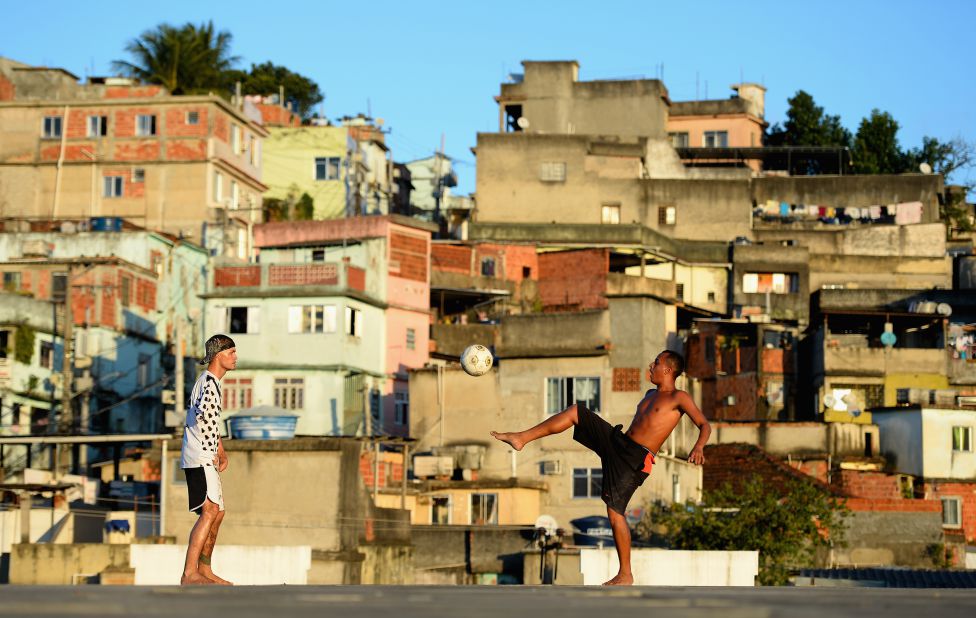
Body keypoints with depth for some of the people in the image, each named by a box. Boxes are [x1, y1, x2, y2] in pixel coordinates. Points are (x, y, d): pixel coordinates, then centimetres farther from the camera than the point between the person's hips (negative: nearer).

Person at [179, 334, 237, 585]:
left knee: (218, 512, 16)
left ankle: (204, 570, 25)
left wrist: (221, 450, 22)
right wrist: (212, 452, -21)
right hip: (200, 459, -11)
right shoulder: (209, 382, -13)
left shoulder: (210, 381, 19)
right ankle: (189, 574, -24)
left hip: (206, 460, 11)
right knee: (209, 512, -18)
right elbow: (203, 413, -30)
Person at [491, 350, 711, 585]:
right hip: (616, 441, 8)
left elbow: (704, 425, -13)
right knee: (575, 411, 7)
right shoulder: (650, 394, 20)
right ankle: (522, 438, 12)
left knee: (615, 512, -13)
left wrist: (698, 447, -31)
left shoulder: (679, 397, -6)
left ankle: (626, 575, -3)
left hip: (635, 460, -8)